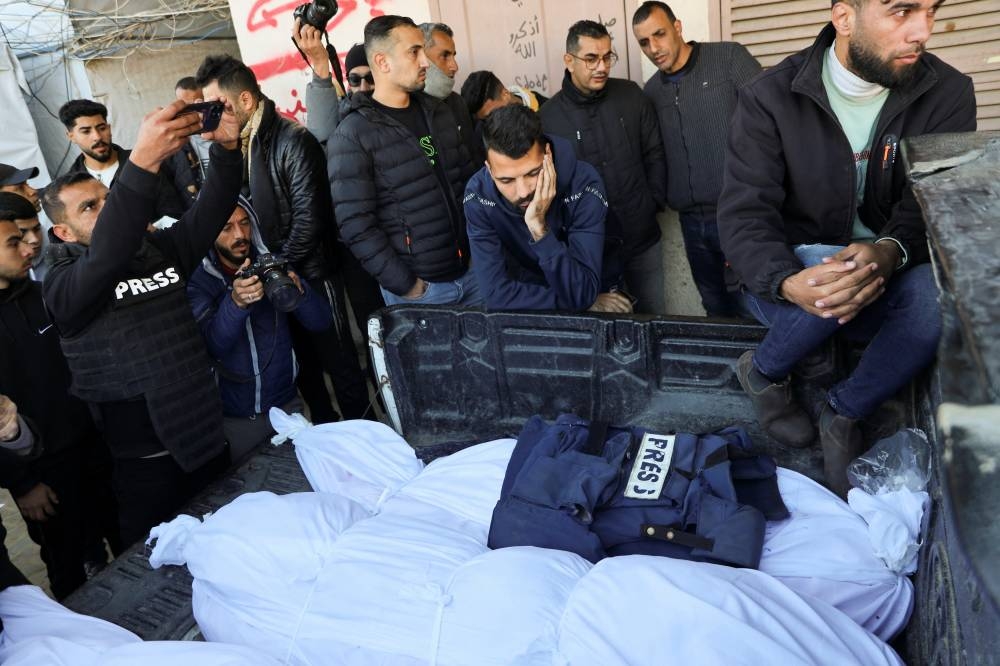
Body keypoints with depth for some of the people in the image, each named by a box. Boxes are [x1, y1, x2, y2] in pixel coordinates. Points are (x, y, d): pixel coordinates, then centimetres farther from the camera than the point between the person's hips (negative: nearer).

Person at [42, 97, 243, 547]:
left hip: (206, 438, 5)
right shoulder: (61, 286, -9)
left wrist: (226, 148, -26)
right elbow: (105, 257, -31)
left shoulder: (159, 250, 7)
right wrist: (143, 161, -43)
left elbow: (211, 210, -6)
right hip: (142, 463, -4)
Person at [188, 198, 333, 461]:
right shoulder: (198, 280, -8)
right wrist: (235, 302, -38)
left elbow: (321, 322, -7)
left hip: (286, 406, 2)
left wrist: (298, 291, -28)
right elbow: (211, 346, -20)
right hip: (232, 418, -2)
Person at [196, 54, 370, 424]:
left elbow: (309, 217, -19)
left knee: (338, 358, 4)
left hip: (311, 272, -7)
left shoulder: (293, 140, -15)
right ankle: (324, 428, 32)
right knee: (303, 358, 16)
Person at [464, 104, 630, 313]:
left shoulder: (583, 185, -23)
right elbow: (496, 292, -22)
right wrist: (580, 302, -22)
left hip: (598, 294, -1)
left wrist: (539, 227, -36)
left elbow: (582, 294, -27)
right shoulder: (478, 195, -18)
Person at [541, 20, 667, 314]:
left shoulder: (631, 95, 0)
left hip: (643, 237, 3)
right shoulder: (549, 116, -8)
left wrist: (654, 201, 1)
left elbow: (654, 155, 6)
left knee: (655, 316, 16)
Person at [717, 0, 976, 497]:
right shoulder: (771, 97, -12)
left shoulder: (948, 94, -4)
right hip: (784, 285, -2)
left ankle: (844, 414, -7)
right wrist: (789, 282, -40)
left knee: (934, 291, -31)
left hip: (881, 290, 2)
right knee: (827, 268, -36)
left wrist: (891, 250, -38)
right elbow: (743, 212, -19)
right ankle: (763, 373, -3)